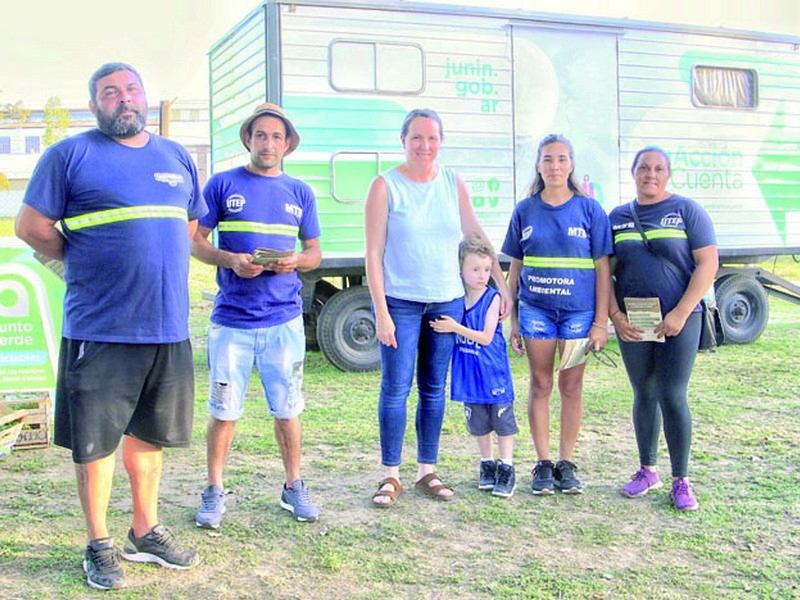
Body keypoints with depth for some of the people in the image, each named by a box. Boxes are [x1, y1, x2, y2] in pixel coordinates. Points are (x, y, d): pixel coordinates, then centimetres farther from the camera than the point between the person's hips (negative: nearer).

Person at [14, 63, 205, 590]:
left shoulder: (177, 158, 14)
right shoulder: (70, 154, -2)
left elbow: (194, 227, 23)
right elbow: (32, 226, -2)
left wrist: (162, 272, 13)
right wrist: (84, 264, 4)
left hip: (168, 326, 5)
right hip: (99, 328, -4)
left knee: (149, 433, 16)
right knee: (95, 441, 4)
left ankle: (146, 532, 30)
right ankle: (100, 545, 19)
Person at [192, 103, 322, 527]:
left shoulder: (300, 193, 11)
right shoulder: (223, 184, 3)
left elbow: (314, 252, 15)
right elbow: (195, 241, 4)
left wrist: (295, 261, -8)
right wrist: (230, 260, -14)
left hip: (284, 320, 2)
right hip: (231, 319, -2)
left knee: (287, 409, 8)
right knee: (224, 410, 3)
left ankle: (294, 486, 23)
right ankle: (215, 491, 18)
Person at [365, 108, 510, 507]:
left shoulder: (453, 184, 7)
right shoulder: (386, 186, -5)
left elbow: (476, 235, 16)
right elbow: (373, 254, -7)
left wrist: (501, 284, 14)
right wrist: (381, 313, -12)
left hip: (448, 302, 4)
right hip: (400, 303, -4)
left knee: (434, 390, 10)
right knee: (395, 389, -2)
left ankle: (427, 471, 20)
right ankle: (391, 476, 9)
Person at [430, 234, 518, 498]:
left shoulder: (492, 298, -12)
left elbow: (486, 337, -17)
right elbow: (445, 331, 11)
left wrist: (455, 327, -24)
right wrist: (441, 327, -9)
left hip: (494, 374, -4)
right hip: (470, 375, 4)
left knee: (503, 422, 3)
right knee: (479, 424, 15)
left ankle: (506, 469, 13)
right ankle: (487, 465, 30)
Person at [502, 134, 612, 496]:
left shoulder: (589, 209, 0)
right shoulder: (525, 211, 5)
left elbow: (603, 269, 0)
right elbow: (515, 268, 8)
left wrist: (601, 321, -5)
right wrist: (512, 318, 5)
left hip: (578, 309, -1)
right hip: (535, 308, 1)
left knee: (571, 387, 6)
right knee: (540, 385, 6)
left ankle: (566, 463, 17)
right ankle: (543, 464, 15)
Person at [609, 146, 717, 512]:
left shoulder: (686, 211, 0)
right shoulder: (618, 217, 10)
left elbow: (708, 265, -6)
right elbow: (606, 272, 9)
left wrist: (680, 314, -14)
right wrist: (614, 315, -4)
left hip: (678, 321, -3)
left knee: (673, 397, -6)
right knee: (644, 395, 12)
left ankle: (681, 481, 6)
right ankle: (647, 471, 25)